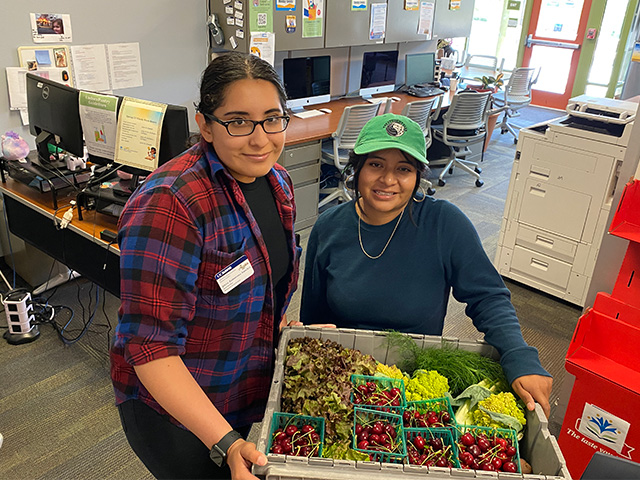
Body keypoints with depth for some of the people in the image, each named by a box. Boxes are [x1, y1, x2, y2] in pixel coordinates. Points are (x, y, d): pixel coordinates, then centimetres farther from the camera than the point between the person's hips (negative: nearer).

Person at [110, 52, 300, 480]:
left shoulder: (277, 180, -4)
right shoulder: (168, 205, -29)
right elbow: (152, 347, -29)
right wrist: (224, 443, -33)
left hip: (256, 392, 7)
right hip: (176, 412, -7)